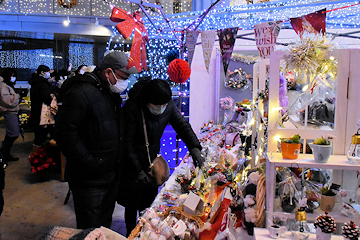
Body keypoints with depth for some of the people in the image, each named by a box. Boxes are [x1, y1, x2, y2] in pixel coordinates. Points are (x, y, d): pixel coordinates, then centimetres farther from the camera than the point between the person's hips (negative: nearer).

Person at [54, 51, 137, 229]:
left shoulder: (112, 93, 10)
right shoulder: (80, 93, -19)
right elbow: (64, 133, -24)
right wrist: (90, 164, -23)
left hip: (111, 175, 8)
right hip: (89, 180, -8)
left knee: (105, 224, 23)